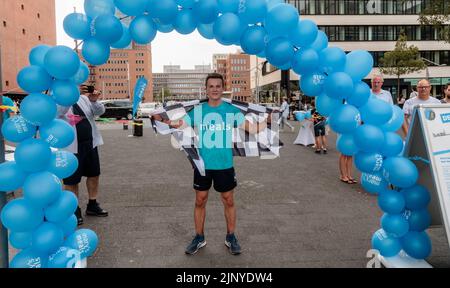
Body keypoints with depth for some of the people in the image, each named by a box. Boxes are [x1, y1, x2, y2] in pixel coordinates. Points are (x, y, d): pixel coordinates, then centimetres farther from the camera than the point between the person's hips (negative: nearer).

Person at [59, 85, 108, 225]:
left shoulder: (83, 98, 8)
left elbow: (100, 111, 3)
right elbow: (57, 111, -29)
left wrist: (94, 101, -17)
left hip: (90, 143, 6)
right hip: (71, 147, -6)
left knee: (94, 175, 14)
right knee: (72, 180, 4)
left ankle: (92, 205, 30)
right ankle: (74, 210, 20)